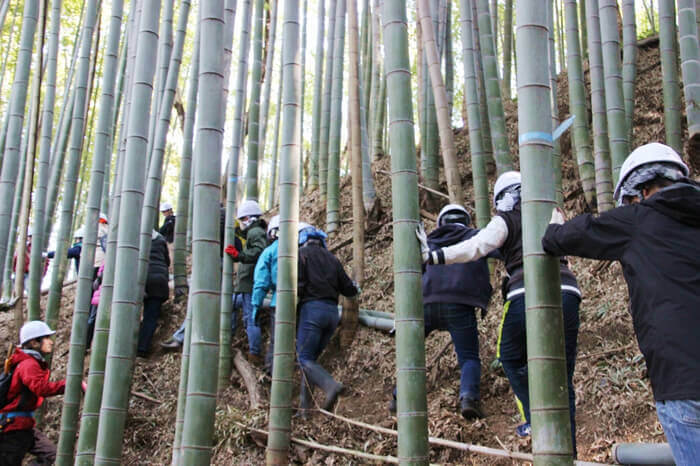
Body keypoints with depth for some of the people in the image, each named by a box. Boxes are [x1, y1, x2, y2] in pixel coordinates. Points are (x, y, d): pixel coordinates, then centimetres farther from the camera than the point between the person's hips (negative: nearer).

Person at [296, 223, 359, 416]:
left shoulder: (302, 253, 3)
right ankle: (305, 407, 8)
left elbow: (298, 285, -10)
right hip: (332, 311, 6)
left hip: (312, 308, -6)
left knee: (305, 359, -6)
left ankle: (331, 385, -30)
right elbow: (348, 289, 18)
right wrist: (355, 288, 40)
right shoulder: (332, 258, 20)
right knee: (312, 358, 12)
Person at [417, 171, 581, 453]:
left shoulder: (506, 221, 7)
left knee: (512, 358, 20)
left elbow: (476, 247, -9)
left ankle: (534, 418, 9)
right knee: (561, 373, 10)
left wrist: (432, 256, -13)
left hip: (527, 294, -4)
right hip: (567, 293, 5)